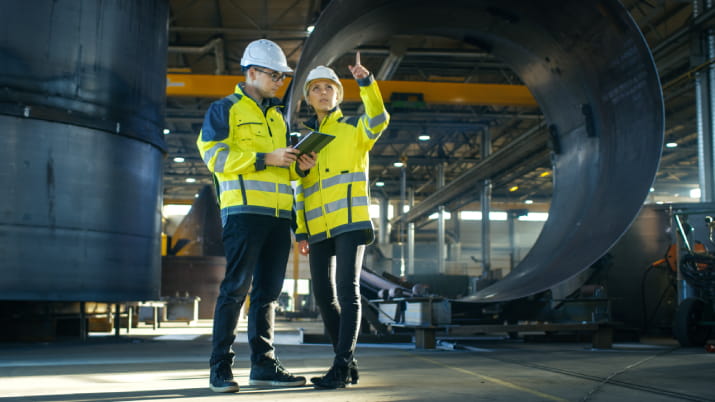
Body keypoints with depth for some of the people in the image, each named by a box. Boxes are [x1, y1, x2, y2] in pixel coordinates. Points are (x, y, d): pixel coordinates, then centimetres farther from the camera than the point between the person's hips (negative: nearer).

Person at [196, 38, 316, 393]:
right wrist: (265, 159, -15)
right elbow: (215, 155, -9)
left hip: (279, 213, 7)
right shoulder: (224, 109, 3)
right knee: (237, 287, -9)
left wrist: (299, 166, 4)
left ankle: (264, 364, 13)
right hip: (244, 210, -7)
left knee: (268, 291, 8)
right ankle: (220, 367, -3)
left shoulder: (277, 116, 24)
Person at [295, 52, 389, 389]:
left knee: (347, 291, -13)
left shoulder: (354, 128, 8)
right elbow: (302, 189, 18)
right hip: (318, 227, 6)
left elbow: (378, 121, -17)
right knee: (324, 296, 5)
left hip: (350, 221, -5)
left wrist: (366, 82, -30)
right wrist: (301, 231, 10)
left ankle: (341, 367, -12)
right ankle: (348, 362, 17)